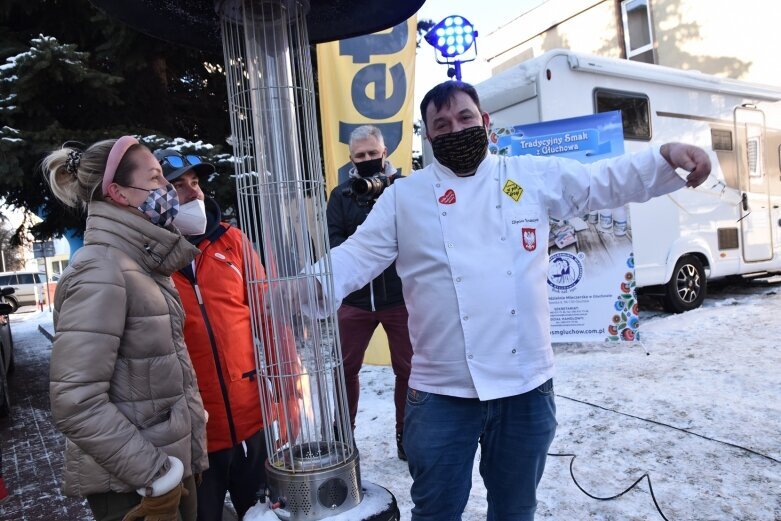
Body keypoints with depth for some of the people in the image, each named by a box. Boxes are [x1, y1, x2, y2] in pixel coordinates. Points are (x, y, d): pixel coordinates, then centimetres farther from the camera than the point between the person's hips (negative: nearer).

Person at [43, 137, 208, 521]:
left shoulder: (144, 264, 8)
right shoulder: (101, 272, -19)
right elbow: (75, 403, -24)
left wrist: (176, 465, 15)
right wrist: (156, 476, -19)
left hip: (171, 461, 8)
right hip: (129, 485, -8)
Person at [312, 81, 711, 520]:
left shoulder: (535, 177, 6)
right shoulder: (403, 197, 2)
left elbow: (605, 182, 10)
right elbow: (358, 255, 0)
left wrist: (667, 156, -5)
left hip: (527, 385, 2)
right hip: (443, 391, -1)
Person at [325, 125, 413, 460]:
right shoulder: (341, 195, 7)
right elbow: (332, 239, -3)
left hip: (400, 296, -1)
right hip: (355, 298, 2)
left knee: (407, 369, 9)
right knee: (345, 368, 12)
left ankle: (405, 436, 29)